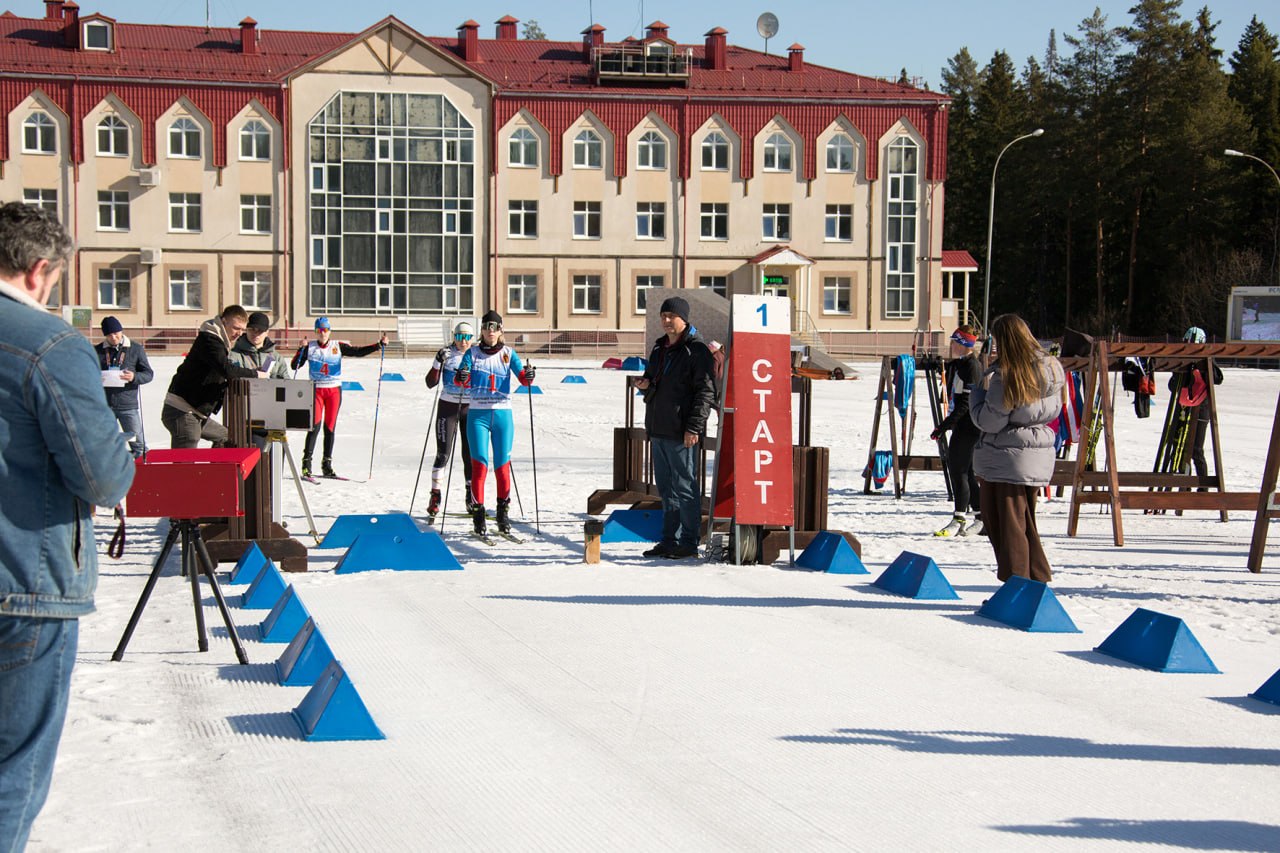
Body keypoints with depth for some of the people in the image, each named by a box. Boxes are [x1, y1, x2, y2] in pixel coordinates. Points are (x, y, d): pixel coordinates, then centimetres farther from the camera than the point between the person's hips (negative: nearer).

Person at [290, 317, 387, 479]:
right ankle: (306, 463, -8)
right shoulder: (309, 347, 2)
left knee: (330, 427, 4)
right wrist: (301, 350, -16)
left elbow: (358, 352, 1)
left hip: (334, 390, 2)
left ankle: (327, 464, 12)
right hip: (316, 390, -2)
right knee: (315, 426, -13)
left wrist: (379, 345, -9)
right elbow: (295, 366, -1)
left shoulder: (338, 346, 5)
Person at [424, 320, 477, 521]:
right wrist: (438, 362, -21)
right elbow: (431, 383, -8)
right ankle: (435, 497, -1)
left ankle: (471, 497, 14)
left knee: (471, 454, 4)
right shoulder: (446, 354, -4)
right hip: (448, 407, -3)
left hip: (471, 408, 3)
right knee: (443, 453, -6)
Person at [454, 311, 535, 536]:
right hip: (478, 414, -1)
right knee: (480, 464, -8)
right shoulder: (472, 353, 4)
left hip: (502, 413, 1)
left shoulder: (508, 354, 6)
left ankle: (503, 512, 17)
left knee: (502, 465, 4)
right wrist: (461, 378, -32)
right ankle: (478, 514, -3)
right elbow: (460, 381, -9)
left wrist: (529, 376, -28)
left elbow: (523, 378, -5)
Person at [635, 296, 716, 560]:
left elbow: (706, 391, -13)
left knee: (684, 487, -4)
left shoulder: (696, 350, -9)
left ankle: (689, 543, 2)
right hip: (658, 429, 9)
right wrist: (646, 383, 5)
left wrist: (694, 427, -19)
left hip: (681, 433, -8)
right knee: (666, 487, 12)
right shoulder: (660, 347, 16)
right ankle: (669, 540, 19)